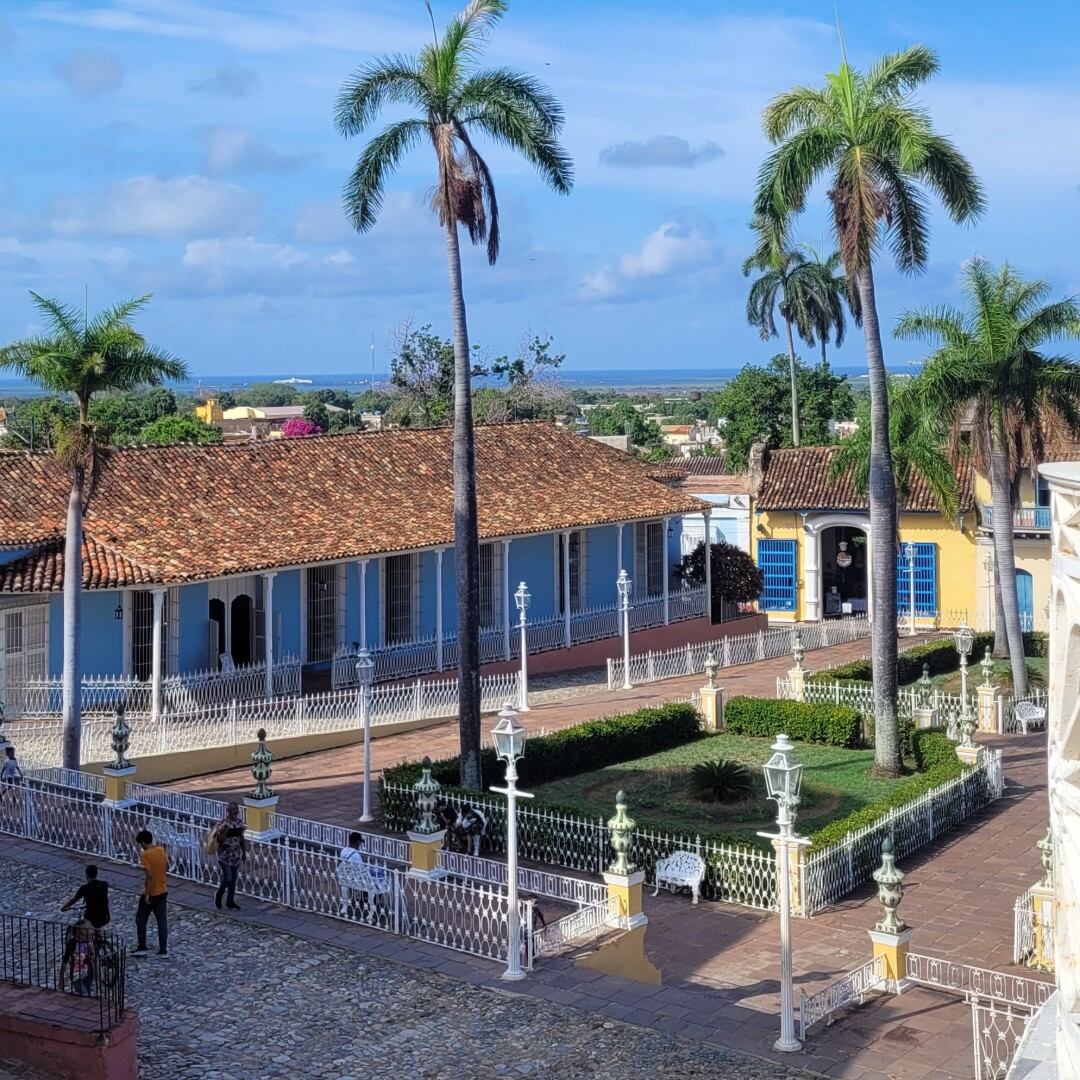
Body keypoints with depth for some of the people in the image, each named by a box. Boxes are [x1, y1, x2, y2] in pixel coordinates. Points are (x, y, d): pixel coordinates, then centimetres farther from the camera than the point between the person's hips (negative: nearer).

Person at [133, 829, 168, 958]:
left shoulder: (146, 854, -20)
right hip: (163, 891, 6)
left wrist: (147, 894, -19)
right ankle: (163, 950, 9)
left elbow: (148, 876, -24)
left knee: (141, 919, 12)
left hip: (150, 893, -6)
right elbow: (167, 866, 16)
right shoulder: (161, 850, 1)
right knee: (162, 920, 8)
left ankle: (142, 948, 16)